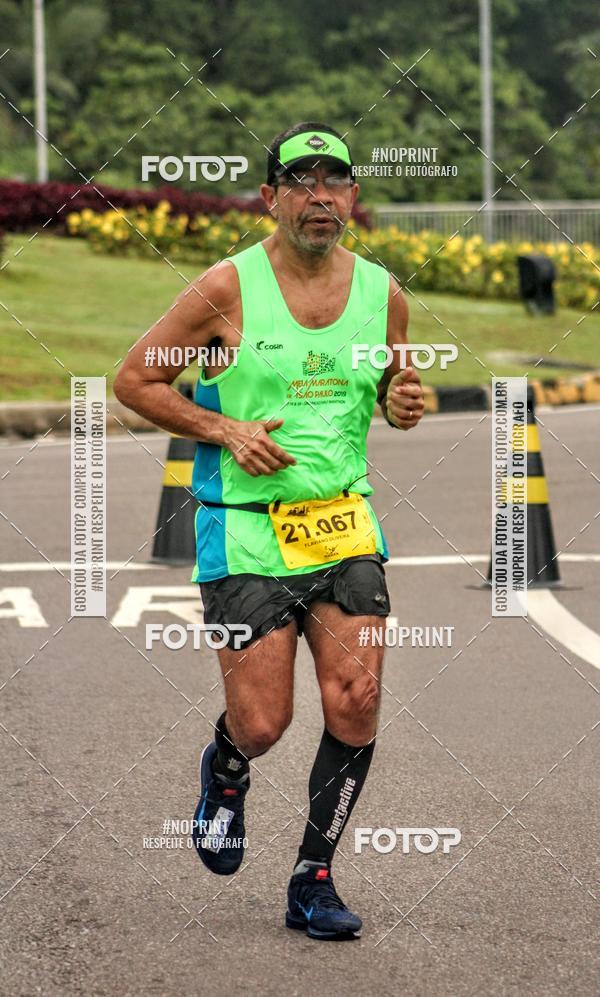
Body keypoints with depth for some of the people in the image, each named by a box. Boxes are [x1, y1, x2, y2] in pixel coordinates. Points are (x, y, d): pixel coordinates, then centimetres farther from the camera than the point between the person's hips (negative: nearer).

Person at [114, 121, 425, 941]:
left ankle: (313, 880, 9)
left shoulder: (383, 293, 6)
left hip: (346, 526, 3)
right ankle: (225, 775, 34)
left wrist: (404, 403, -2)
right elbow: (134, 379, -1)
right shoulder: (227, 289, -7)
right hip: (247, 533, -3)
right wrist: (225, 431, -12)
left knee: (356, 706, -8)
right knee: (261, 727, -5)